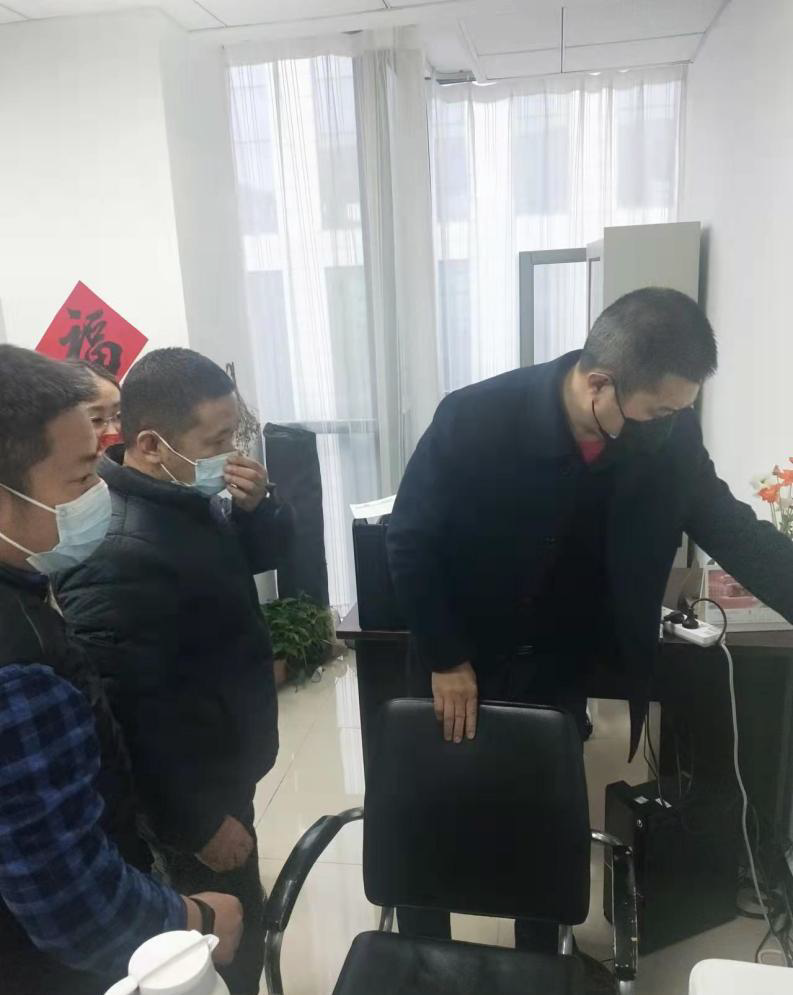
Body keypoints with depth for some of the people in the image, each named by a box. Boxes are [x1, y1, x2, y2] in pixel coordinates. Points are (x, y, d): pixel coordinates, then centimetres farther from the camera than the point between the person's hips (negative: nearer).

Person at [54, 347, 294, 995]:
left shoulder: (189, 495, -3)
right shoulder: (120, 553, -33)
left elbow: (265, 554, 9)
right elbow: (134, 711, -30)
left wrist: (257, 505, -13)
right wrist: (201, 822, -20)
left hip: (220, 766, 9)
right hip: (188, 794, -9)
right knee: (229, 935, 12)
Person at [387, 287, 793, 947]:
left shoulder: (668, 435, -15)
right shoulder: (476, 418, -26)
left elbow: (731, 527, -1)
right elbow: (411, 541, -16)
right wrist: (445, 660, -14)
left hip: (561, 671, 3)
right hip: (461, 666, -2)